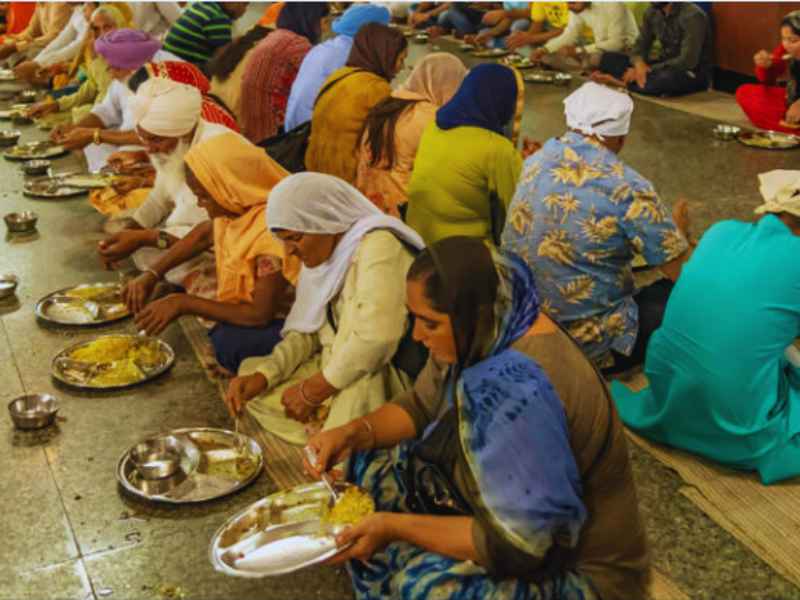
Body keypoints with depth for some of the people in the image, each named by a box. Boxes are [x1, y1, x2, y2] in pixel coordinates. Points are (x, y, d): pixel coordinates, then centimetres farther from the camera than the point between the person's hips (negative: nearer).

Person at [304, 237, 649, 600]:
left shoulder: (520, 388, -35)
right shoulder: (486, 335, -8)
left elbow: (518, 544, -31)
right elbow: (422, 406, 7)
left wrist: (397, 526, -25)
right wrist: (353, 434, -10)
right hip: (506, 504, 9)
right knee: (369, 468, 3)